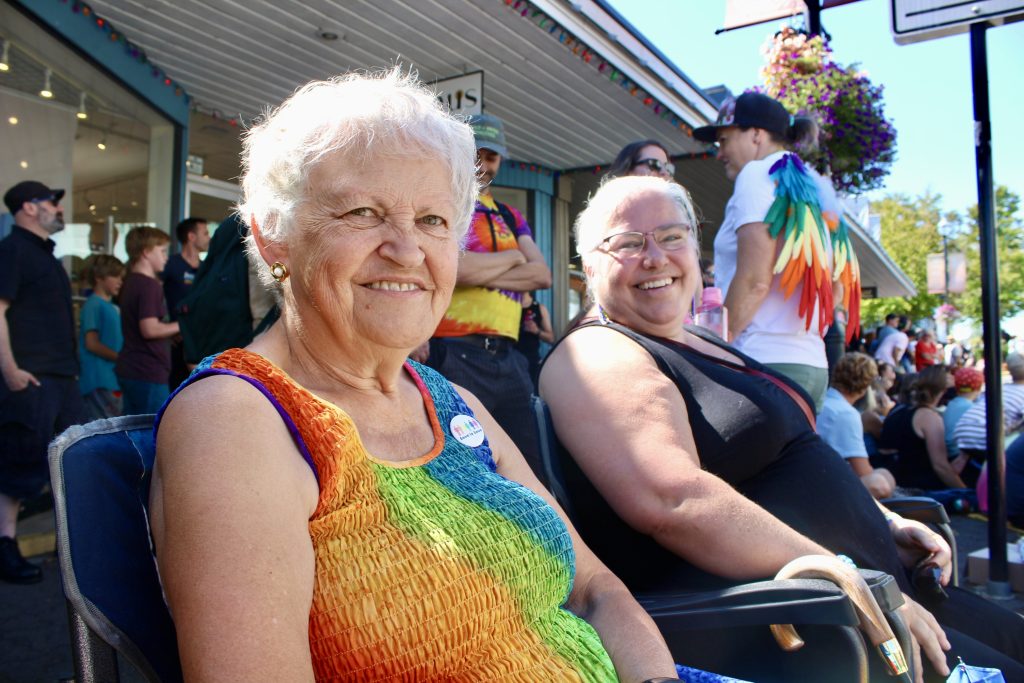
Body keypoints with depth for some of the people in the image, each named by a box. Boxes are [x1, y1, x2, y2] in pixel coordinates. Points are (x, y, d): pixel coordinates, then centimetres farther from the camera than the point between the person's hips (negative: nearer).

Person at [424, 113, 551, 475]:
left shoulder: (510, 216, 22)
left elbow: (542, 275, 7)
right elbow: (450, 266, -14)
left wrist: (478, 271, -6)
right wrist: (512, 257, 2)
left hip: (508, 357, 6)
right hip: (455, 354, -6)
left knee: (528, 468, 6)